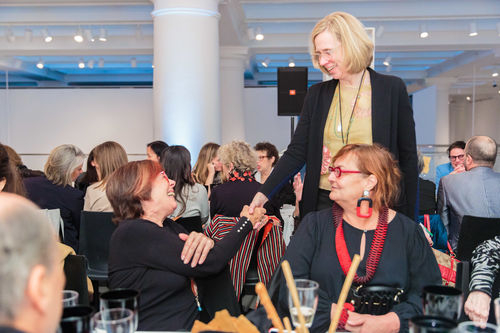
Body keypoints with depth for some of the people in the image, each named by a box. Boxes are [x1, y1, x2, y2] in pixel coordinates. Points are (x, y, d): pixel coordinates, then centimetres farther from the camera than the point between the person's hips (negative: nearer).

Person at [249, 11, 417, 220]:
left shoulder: (392, 89, -1)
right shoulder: (317, 94, 8)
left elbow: (408, 157, 1)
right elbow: (297, 152, 6)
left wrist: (407, 217, -2)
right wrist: (264, 193, -7)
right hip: (325, 203, 3)